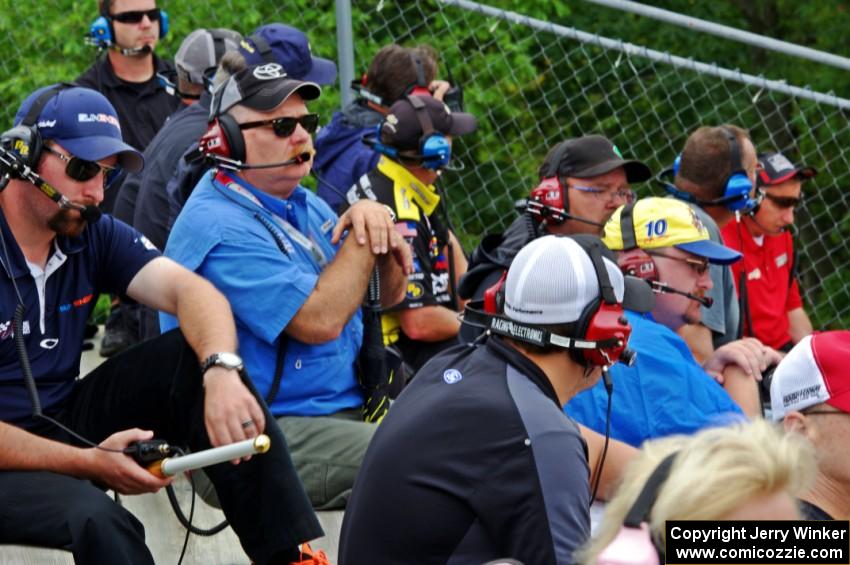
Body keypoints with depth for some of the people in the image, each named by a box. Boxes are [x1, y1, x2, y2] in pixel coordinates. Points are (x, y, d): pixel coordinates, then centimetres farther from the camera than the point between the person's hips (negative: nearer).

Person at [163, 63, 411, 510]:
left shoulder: (304, 205, 18)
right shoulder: (221, 228, -14)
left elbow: (387, 297, 17)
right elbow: (319, 320, -21)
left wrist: (380, 230, -4)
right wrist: (363, 236, -10)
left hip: (348, 410, 10)